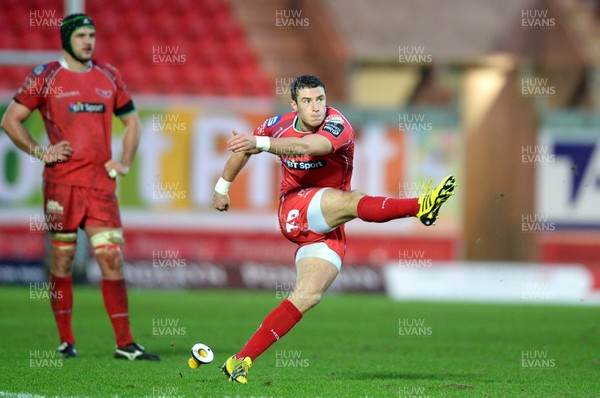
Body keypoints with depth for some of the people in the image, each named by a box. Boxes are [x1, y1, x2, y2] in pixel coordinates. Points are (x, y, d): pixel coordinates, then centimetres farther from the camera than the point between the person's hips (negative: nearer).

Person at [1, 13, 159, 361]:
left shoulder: (109, 77, 11)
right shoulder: (46, 77, 1)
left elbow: (132, 121, 22)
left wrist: (124, 162, 8)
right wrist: (40, 152, -8)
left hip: (101, 182, 3)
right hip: (62, 182, -3)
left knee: (112, 258, -4)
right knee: (63, 259, 2)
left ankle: (125, 344, -2)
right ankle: (66, 342, 11)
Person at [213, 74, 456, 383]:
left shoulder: (337, 126, -12)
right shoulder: (281, 125, 3)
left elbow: (306, 146, -35)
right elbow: (244, 148, 24)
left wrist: (260, 143, -48)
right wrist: (222, 187, 31)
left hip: (328, 231, 0)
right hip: (295, 210, 0)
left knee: (307, 296, -12)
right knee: (350, 201, -31)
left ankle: (240, 361, -8)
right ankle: (419, 206, -56)